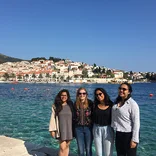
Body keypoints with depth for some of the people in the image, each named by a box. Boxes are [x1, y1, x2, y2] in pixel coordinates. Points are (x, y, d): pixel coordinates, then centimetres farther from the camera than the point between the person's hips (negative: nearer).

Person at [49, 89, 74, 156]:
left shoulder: (70, 105, 5)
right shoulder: (55, 106, -2)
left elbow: (74, 117, 5)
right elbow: (53, 118, -2)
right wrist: (52, 130, -5)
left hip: (69, 129, 2)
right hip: (61, 130, -2)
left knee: (67, 146, 11)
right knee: (62, 147, -5)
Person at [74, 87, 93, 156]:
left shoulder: (90, 103, -6)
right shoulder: (75, 104, 0)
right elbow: (73, 117, 5)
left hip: (88, 128, -2)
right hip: (78, 128, 2)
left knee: (88, 149, 8)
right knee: (80, 150, 9)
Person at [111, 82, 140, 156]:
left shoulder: (132, 104, -16)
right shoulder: (117, 102, 4)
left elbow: (136, 123, -17)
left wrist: (134, 140, -18)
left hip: (129, 135, -6)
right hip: (118, 134, 7)